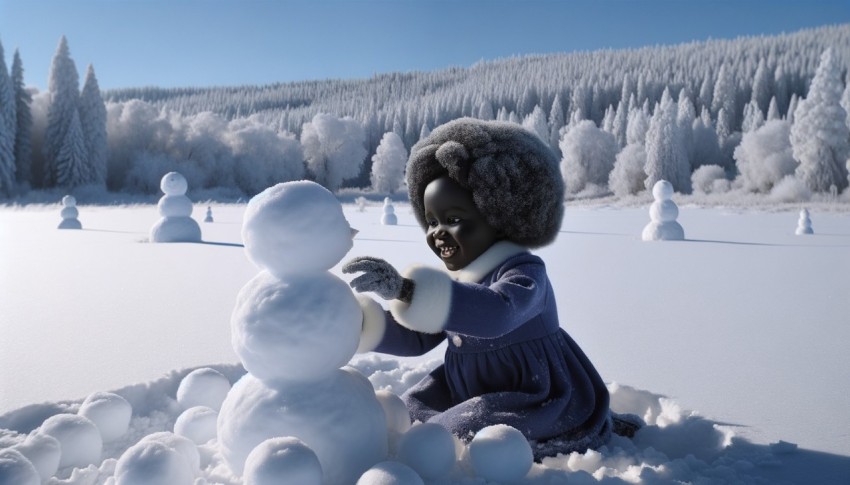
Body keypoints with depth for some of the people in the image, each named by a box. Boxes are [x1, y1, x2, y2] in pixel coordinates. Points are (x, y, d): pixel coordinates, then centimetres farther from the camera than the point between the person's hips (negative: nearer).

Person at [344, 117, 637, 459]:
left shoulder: (525, 272, -23)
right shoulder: (456, 277, 4)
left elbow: (496, 314, -46)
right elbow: (415, 339, 7)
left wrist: (405, 289, -55)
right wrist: (363, 323, -11)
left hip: (536, 404, -8)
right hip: (474, 395, 9)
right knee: (413, 409, 6)